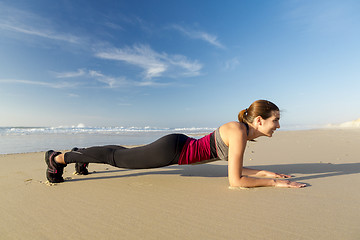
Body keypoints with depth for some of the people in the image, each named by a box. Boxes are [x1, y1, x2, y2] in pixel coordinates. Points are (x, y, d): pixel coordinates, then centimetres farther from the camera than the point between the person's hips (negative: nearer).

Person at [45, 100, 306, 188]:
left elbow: (236, 166, 15)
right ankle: (59, 157, 22)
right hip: (172, 149, -9)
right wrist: (274, 182, -14)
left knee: (126, 153, 24)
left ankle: (81, 155, 46)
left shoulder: (244, 132, 7)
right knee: (117, 157, 3)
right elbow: (235, 180, -24)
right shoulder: (239, 133, -23)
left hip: (178, 146, 9)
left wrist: (267, 172, 10)